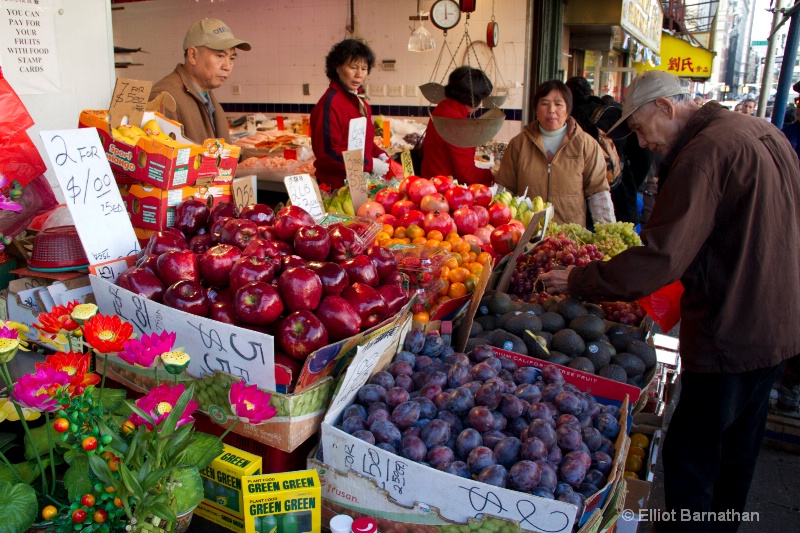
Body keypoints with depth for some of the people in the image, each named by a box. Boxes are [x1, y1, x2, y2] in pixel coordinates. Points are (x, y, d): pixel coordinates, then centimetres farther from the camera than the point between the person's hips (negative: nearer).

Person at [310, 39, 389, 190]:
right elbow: (328, 153, -21)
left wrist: (379, 154, 1)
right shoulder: (330, 103, -18)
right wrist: (370, 164, -20)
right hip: (337, 187, -8)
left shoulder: (358, 100, 9)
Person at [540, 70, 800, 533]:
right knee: (738, 447, 24)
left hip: (730, 335, -10)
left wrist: (576, 281, -19)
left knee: (690, 456, 4)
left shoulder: (705, 152, -21)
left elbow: (659, 259, -27)